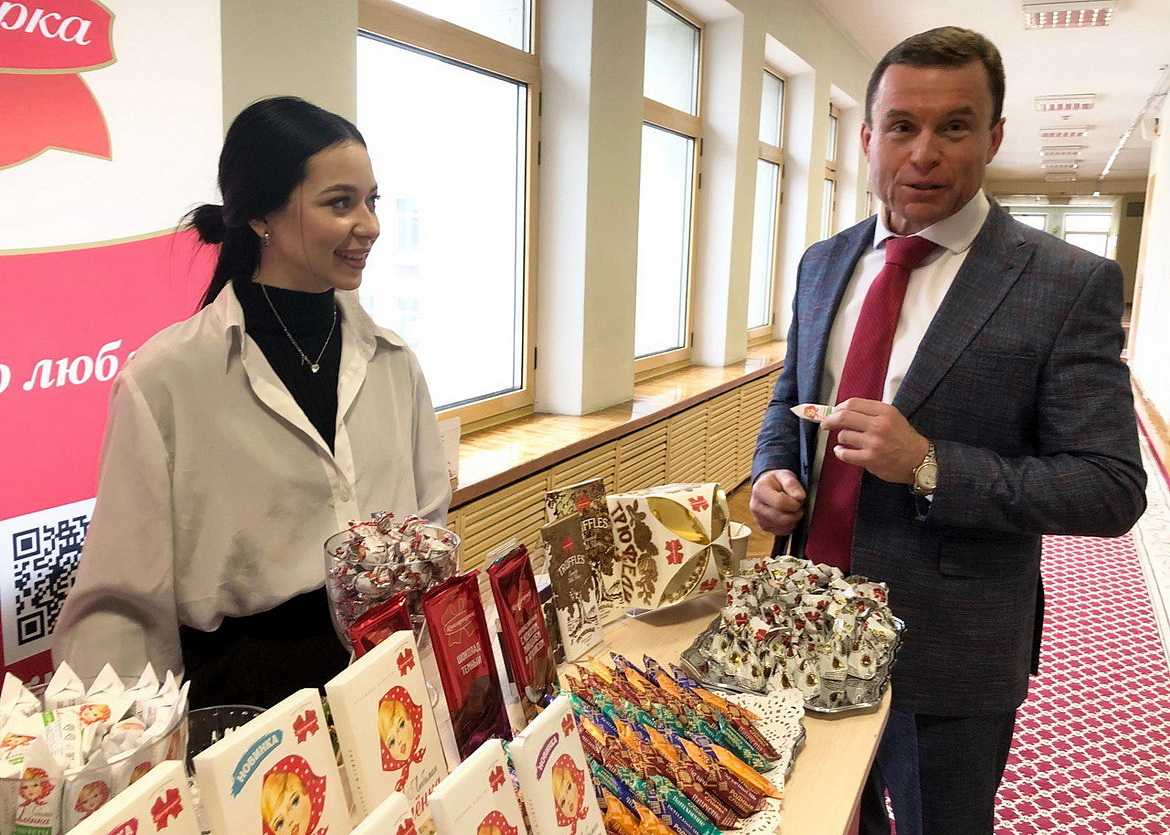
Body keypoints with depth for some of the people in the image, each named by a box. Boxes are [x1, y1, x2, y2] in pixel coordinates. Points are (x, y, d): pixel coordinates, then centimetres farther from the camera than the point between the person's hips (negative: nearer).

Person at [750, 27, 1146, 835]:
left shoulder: (1070, 285, -14)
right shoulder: (824, 263, 3)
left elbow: (1112, 489, -15)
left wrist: (930, 466, -27)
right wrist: (772, 471, -7)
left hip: (946, 649, -4)